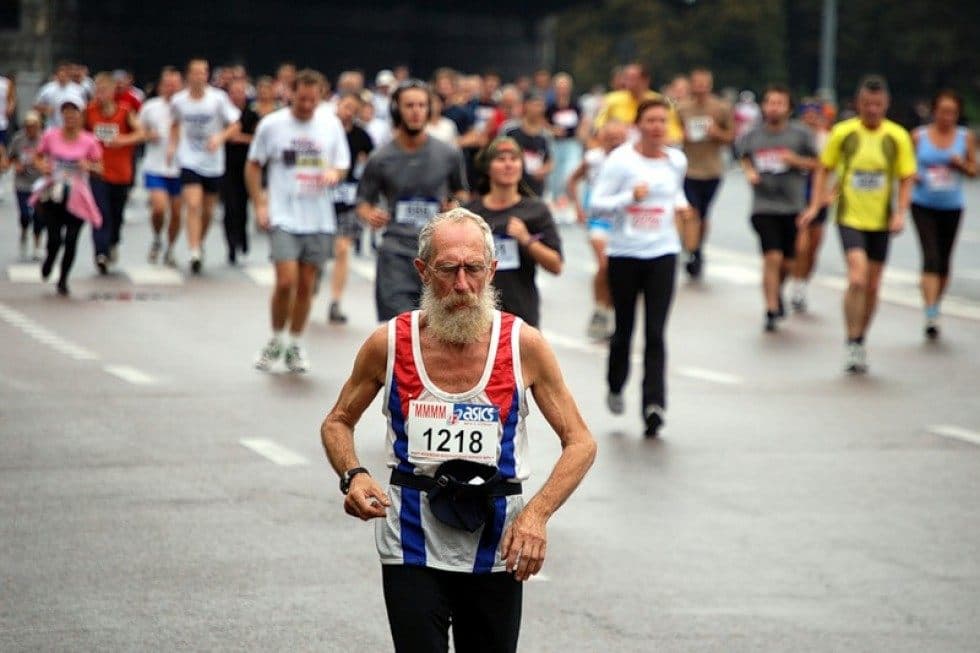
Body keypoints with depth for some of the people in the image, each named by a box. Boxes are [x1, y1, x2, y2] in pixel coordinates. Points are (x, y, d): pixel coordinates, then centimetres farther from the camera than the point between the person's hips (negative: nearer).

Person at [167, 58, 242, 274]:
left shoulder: (218, 98, -9)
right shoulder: (178, 100, -3)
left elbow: (235, 125, -4)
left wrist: (220, 138, -22)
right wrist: (172, 145, 4)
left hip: (213, 163, 1)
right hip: (189, 161, -1)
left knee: (207, 211, 11)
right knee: (193, 206, -17)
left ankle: (200, 244, 37)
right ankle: (194, 253, -21)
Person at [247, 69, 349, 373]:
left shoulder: (331, 124, 4)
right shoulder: (271, 124, -3)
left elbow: (342, 166, 12)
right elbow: (253, 165, 7)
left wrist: (334, 174, -12)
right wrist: (259, 205, -2)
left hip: (319, 219, 3)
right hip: (284, 217, -3)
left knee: (306, 285, 7)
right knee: (286, 281, -13)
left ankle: (295, 346, 21)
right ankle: (275, 341, 8)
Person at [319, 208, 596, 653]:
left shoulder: (523, 345, -6)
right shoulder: (389, 344, -5)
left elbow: (580, 442, 0)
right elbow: (338, 422, 11)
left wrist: (538, 513, -16)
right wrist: (352, 476, -11)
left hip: (497, 548, 1)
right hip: (412, 544, -1)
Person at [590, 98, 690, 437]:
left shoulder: (676, 161, 6)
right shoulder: (620, 159, -8)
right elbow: (597, 202, -10)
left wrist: (680, 205, 3)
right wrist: (630, 197, -25)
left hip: (663, 253, 2)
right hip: (624, 252, -2)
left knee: (655, 332, -7)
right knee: (624, 327, 9)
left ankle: (654, 404, -12)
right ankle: (615, 387, 36)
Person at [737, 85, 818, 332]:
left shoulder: (800, 134, 0)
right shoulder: (753, 136, 5)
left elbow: (818, 163, 4)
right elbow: (744, 158, 22)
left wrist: (797, 160, -13)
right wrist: (749, 171, 0)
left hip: (793, 207, 1)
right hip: (764, 207, -1)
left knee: (787, 262, 8)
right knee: (772, 257, -15)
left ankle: (777, 289, 40)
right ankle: (772, 310, -9)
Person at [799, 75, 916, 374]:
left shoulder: (898, 137, -2)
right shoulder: (843, 133, -4)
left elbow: (907, 179, 3)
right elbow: (824, 169, 7)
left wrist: (900, 213, -10)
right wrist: (815, 206, -1)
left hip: (880, 221, 2)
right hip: (850, 217, -2)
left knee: (872, 286, 9)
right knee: (857, 278, -19)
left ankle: (860, 342, 27)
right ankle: (852, 344, -9)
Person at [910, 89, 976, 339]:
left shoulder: (966, 137, 2)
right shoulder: (919, 136, -3)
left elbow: (974, 170, 8)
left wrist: (962, 165, -13)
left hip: (952, 208, 3)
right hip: (923, 205, -3)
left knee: (944, 262, 12)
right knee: (931, 258, -15)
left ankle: (936, 308, 31)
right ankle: (931, 316, -20)